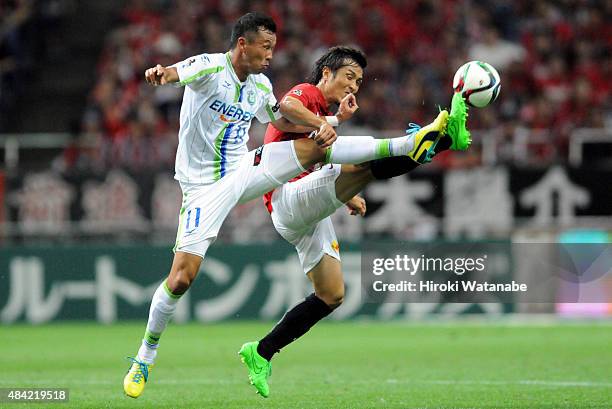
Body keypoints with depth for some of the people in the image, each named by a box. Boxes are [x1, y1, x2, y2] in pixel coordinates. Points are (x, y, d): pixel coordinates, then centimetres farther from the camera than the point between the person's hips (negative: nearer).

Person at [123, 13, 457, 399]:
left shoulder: (261, 86, 6)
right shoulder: (210, 67, -16)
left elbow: (282, 120, 23)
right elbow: (179, 72, -38)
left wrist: (331, 119, 9)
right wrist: (162, 73, -63)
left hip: (244, 170, 6)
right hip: (205, 187, -5)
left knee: (315, 147, -11)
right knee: (182, 277, -14)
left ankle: (412, 142, -11)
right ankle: (145, 356, 4)